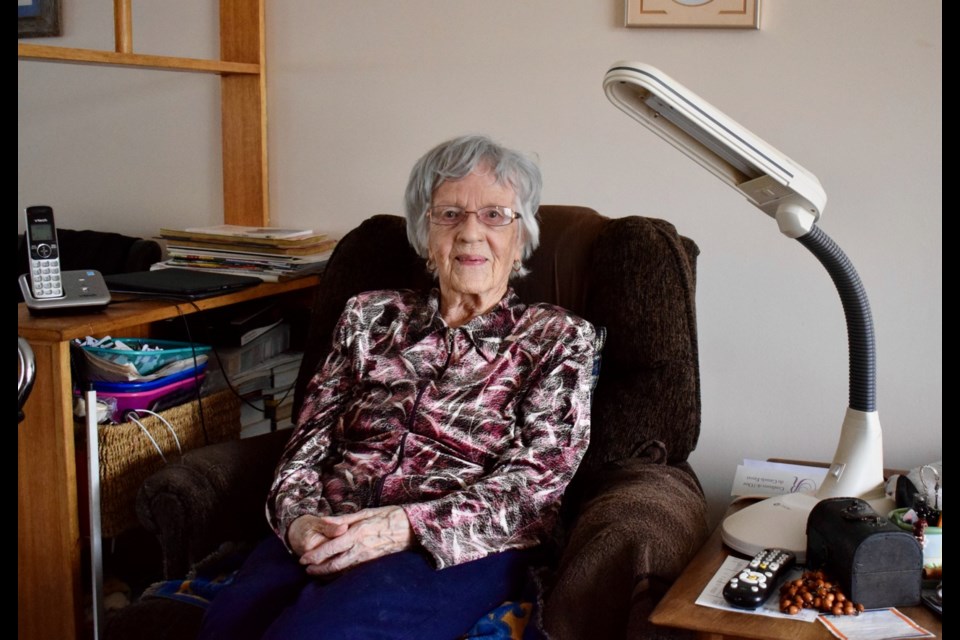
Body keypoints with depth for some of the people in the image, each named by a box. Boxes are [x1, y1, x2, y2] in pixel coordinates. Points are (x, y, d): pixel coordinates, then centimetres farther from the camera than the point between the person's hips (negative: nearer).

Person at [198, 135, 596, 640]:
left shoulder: (556, 337, 10)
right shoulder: (371, 316, 19)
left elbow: (534, 483, -2)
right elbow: (309, 441, 14)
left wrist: (405, 526, -17)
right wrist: (299, 518, -9)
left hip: (456, 550, -2)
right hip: (326, 540, 3)